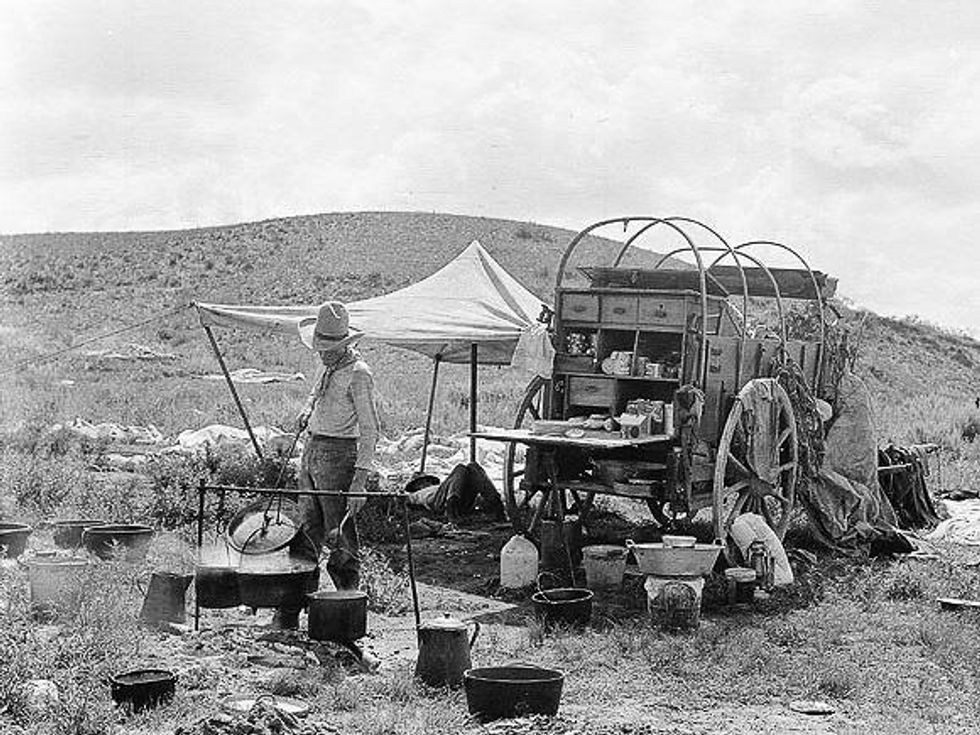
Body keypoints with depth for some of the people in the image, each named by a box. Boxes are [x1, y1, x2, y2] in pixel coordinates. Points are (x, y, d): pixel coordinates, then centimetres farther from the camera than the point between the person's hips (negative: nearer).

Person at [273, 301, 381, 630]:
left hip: (338, 454, -8)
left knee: (339, 538, -3)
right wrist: (307, 411, 11)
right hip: (311, 451, 8)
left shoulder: (358, 374, -13)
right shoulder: (329, 368, 12)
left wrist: (360, 479, -23)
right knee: (306, 533, 8)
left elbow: (370, 429, -17)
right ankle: (288, 611, 11)